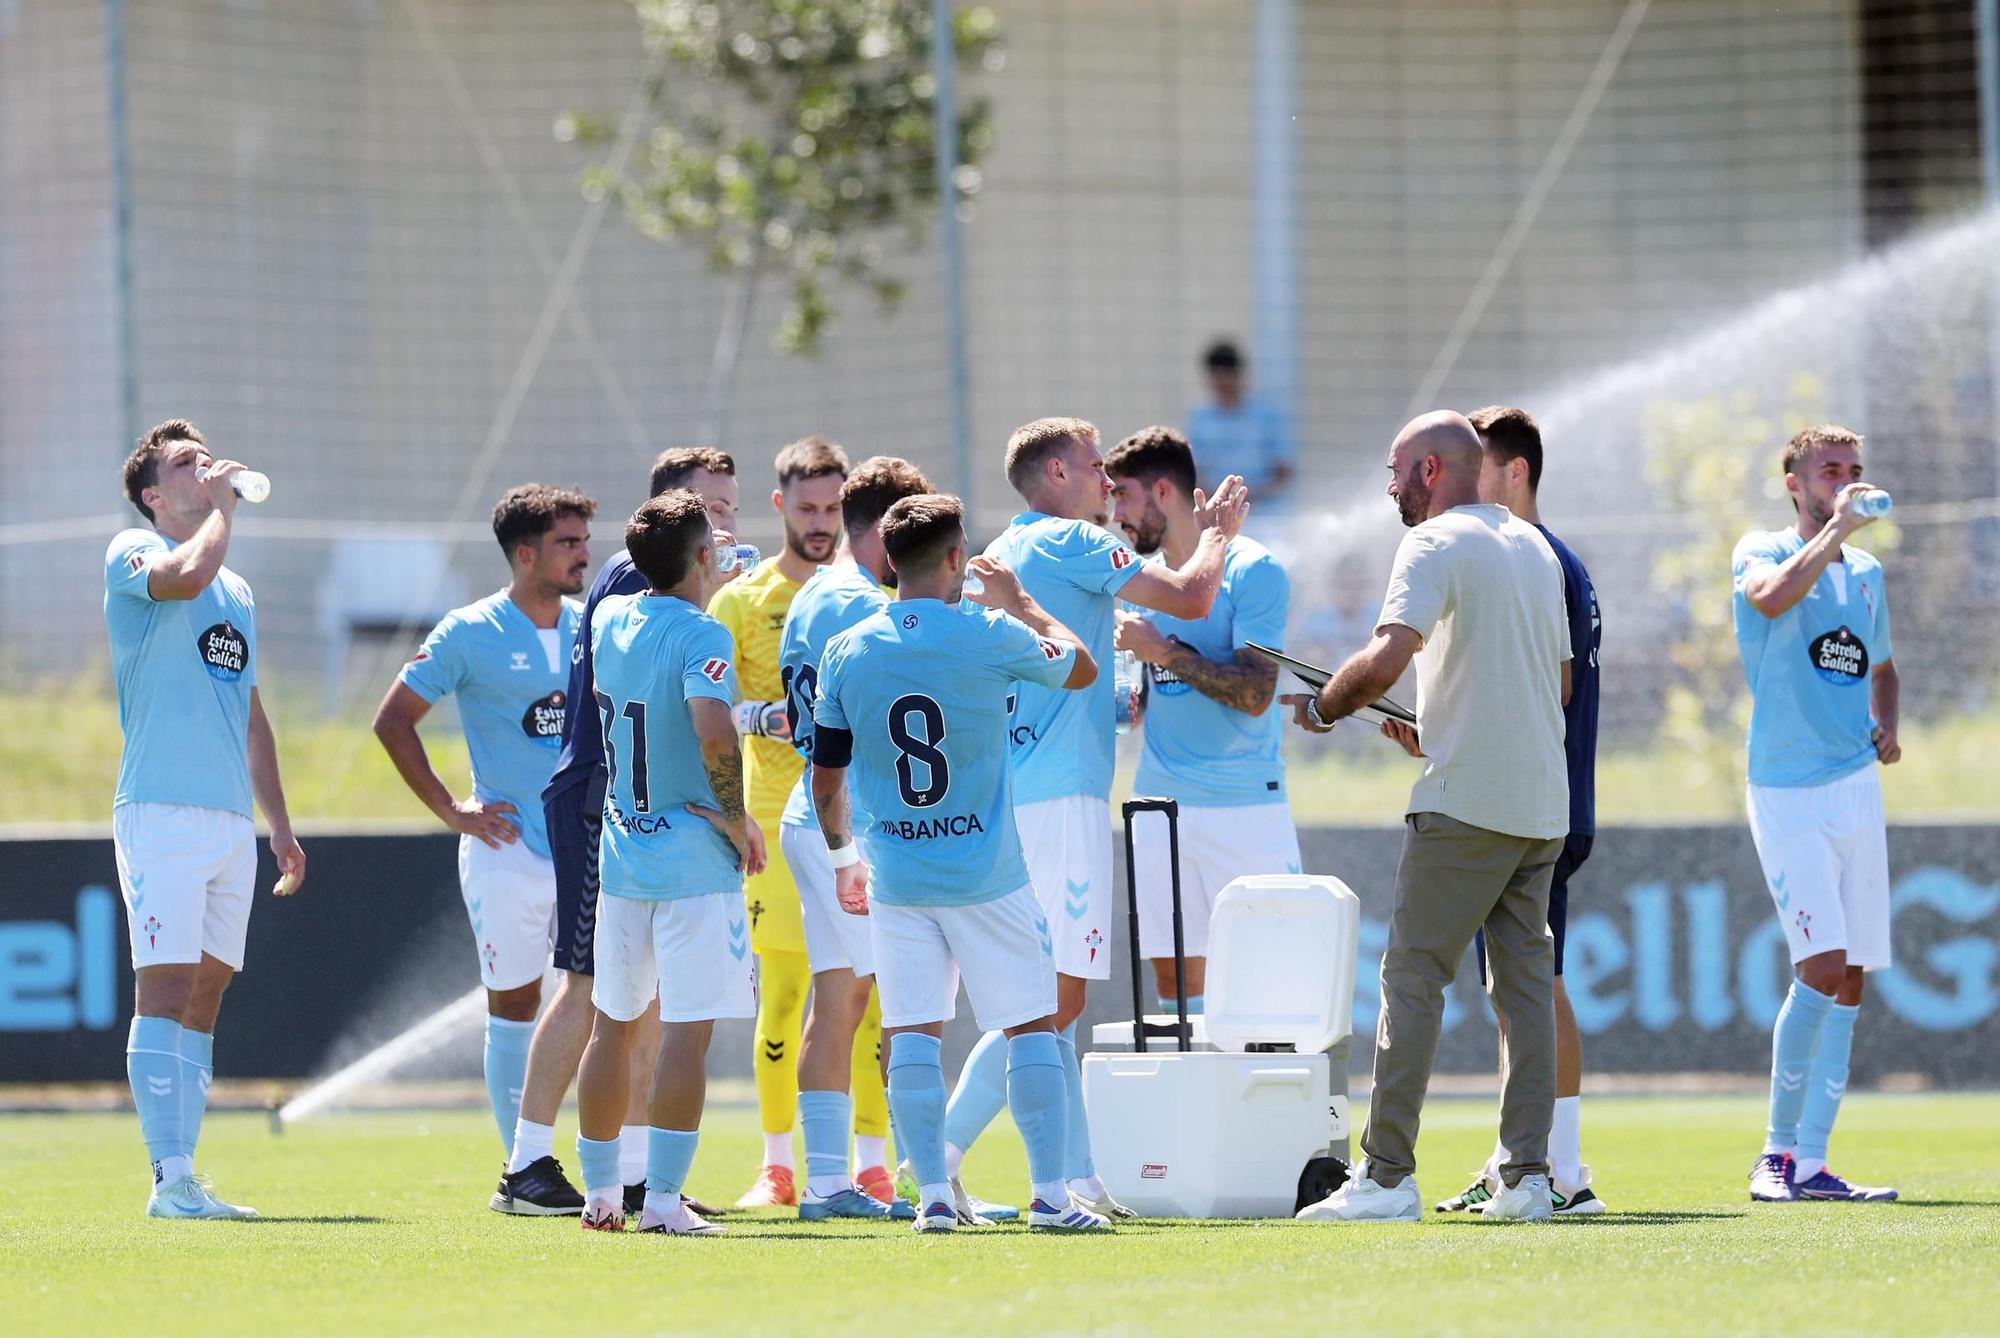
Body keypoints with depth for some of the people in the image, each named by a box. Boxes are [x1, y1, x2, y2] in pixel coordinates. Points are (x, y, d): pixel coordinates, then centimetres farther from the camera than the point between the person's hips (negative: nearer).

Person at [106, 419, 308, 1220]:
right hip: (162, 813, -7)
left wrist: (280, 822, 24)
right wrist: (222, 507, -8)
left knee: (205, 996, 6)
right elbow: (185, 575, -24)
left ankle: (184, 1177, 8)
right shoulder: (131, 553, 0)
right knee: (166, 989, -13)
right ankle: (170, 1177, -18)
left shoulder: (239, 594, 22)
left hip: (232, 818, 7)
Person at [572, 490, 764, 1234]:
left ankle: (600, 1194, 22)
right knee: (687, 1031, -5)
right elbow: (714, 733, -31)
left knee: (614, 1025, 16)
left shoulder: (609, 620, 8)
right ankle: (663, 1200, -9)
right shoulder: (700, 636, -14)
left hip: (620, 854, 7)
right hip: (694, 861, -7)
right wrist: (737, 818, -15)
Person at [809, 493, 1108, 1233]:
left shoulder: (845, 652, 1)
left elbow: (825, 777, 7)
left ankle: (932, 1193, -1)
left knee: (913, 1033, 5)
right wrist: (1018, 602, 25)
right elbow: (1080, 667, 11)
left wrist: (842, 856, 22)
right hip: (987, 875, -2)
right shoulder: (989, 637, -8)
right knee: (1032, 1025, 5)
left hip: (895, 877, 2)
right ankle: (1049, 1192, 2)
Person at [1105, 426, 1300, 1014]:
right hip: (1160, 804, 6)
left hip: (1245, 804, -6)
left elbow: (1254, 694, -16)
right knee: (1173, 973, 3)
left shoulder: (1252, 572, -7)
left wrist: (1162, 651, -16)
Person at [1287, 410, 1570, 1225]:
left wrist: (1322, 707, -5)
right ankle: (1528, 1175, 3)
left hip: (1465, 801, -8)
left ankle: (1387, 1176, -9)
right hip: (1542, 801, 8)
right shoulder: (1535, 547, 18)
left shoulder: (1436, 544, -7)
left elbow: (1389, 654, -21)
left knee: (1412, 976, -5)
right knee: (1526, 982, 7)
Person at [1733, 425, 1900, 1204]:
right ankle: (1779, 1147, -5)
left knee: (1849, 979, 3)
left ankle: (1809, 1164, 6)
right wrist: (1837, 529, -22)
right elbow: (1773, 596, -27)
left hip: (1857, 785, 6)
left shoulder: (1866, 576, 15)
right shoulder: (1762, 553, -3)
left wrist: (1886, 727, 11)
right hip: (1789, 793, -6)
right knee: (1822, 965, -17)